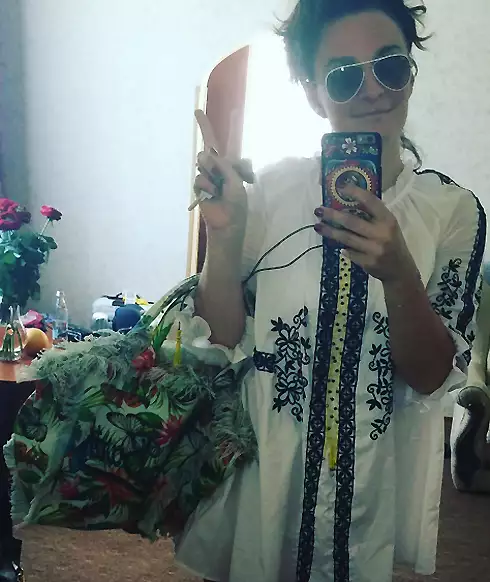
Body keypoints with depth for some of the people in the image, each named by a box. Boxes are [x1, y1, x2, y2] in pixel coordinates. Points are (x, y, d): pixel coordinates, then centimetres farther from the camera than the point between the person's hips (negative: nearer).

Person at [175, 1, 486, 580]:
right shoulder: (274, 188, -9)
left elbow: (433, 375, -11)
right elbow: (221, 339, -7)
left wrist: (398, 274, -28)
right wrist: (223, 237, -24)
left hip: (377, 488, 0)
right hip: (259, 476, 0)